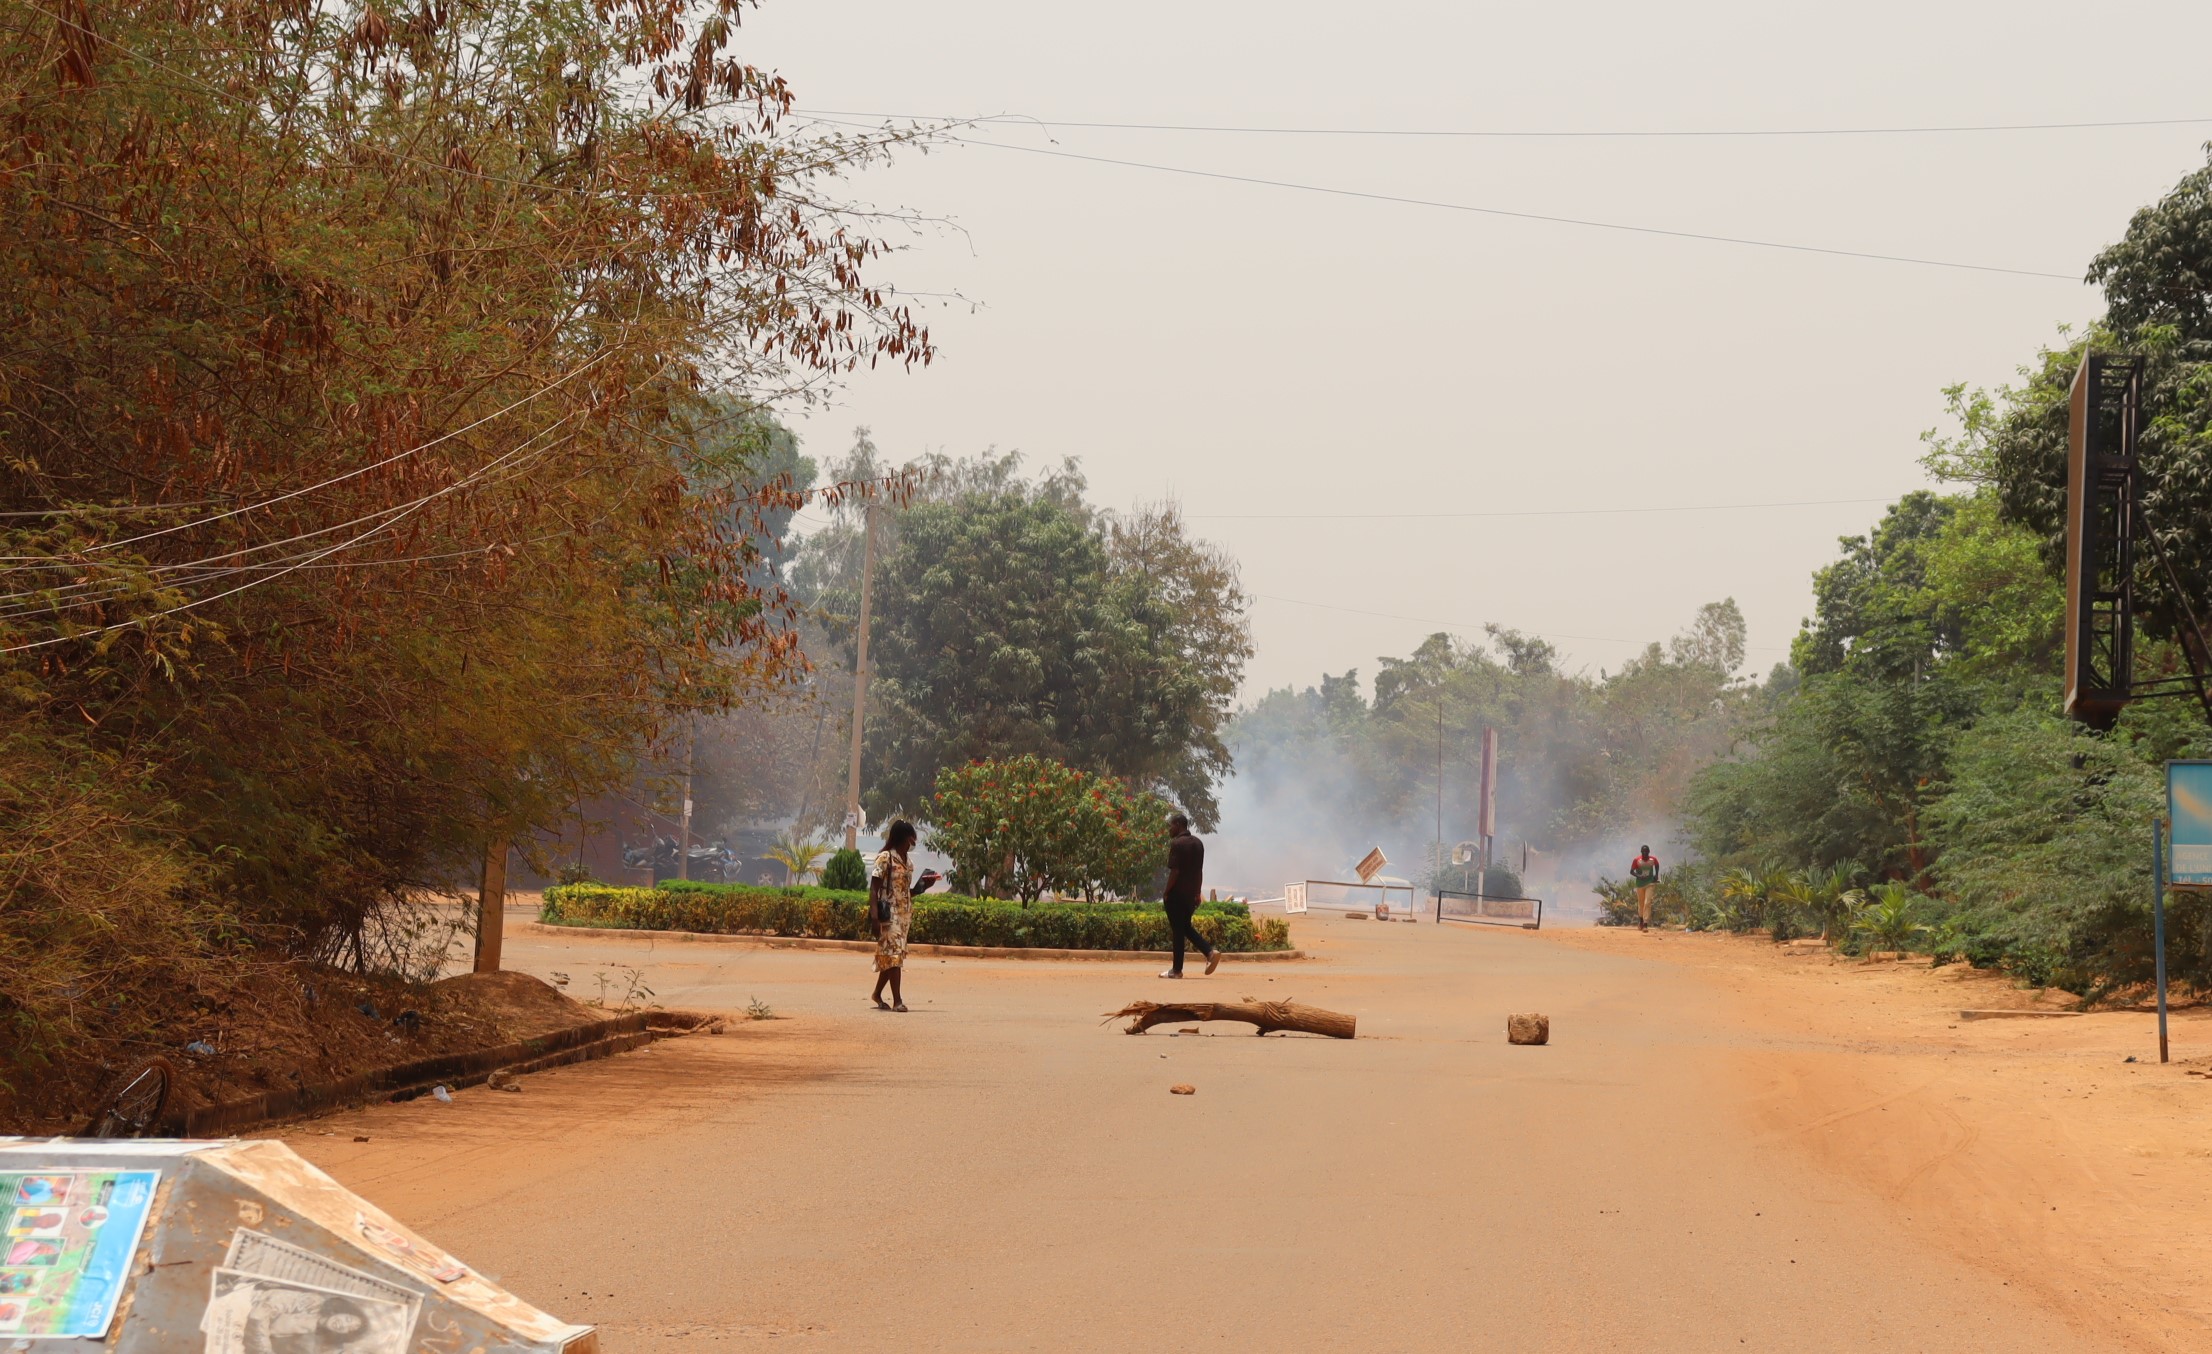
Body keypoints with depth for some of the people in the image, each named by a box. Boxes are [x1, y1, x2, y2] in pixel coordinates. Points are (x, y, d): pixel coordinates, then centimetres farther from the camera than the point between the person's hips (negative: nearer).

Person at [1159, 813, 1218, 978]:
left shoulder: (1176, 843, -12)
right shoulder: (1198, 843, 12)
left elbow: (1174, 871, -17)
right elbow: (1200, 871, 14)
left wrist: (1166, 892, -10)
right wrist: (1197, 893, 19)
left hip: (1177, 894, -7)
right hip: (1191, 894, 7)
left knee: (1178, 930, -2)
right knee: (1186, 927, 18)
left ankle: (1177, 969, 2)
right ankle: (1211, 952, 0)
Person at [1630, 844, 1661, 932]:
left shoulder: (1653, 859, -4)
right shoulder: (1637, 860, -9)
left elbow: (1657, 865, 18)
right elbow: (1631, 871, -6)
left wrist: (1656, 875, 7)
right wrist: (1638, 876, -24)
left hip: (1650, 883, -1)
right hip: (1640, 883, 1)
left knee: (1647, 903, -12)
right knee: (1641, 903, 13)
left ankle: (1645, 924, -16)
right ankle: (1641, 920, 38)